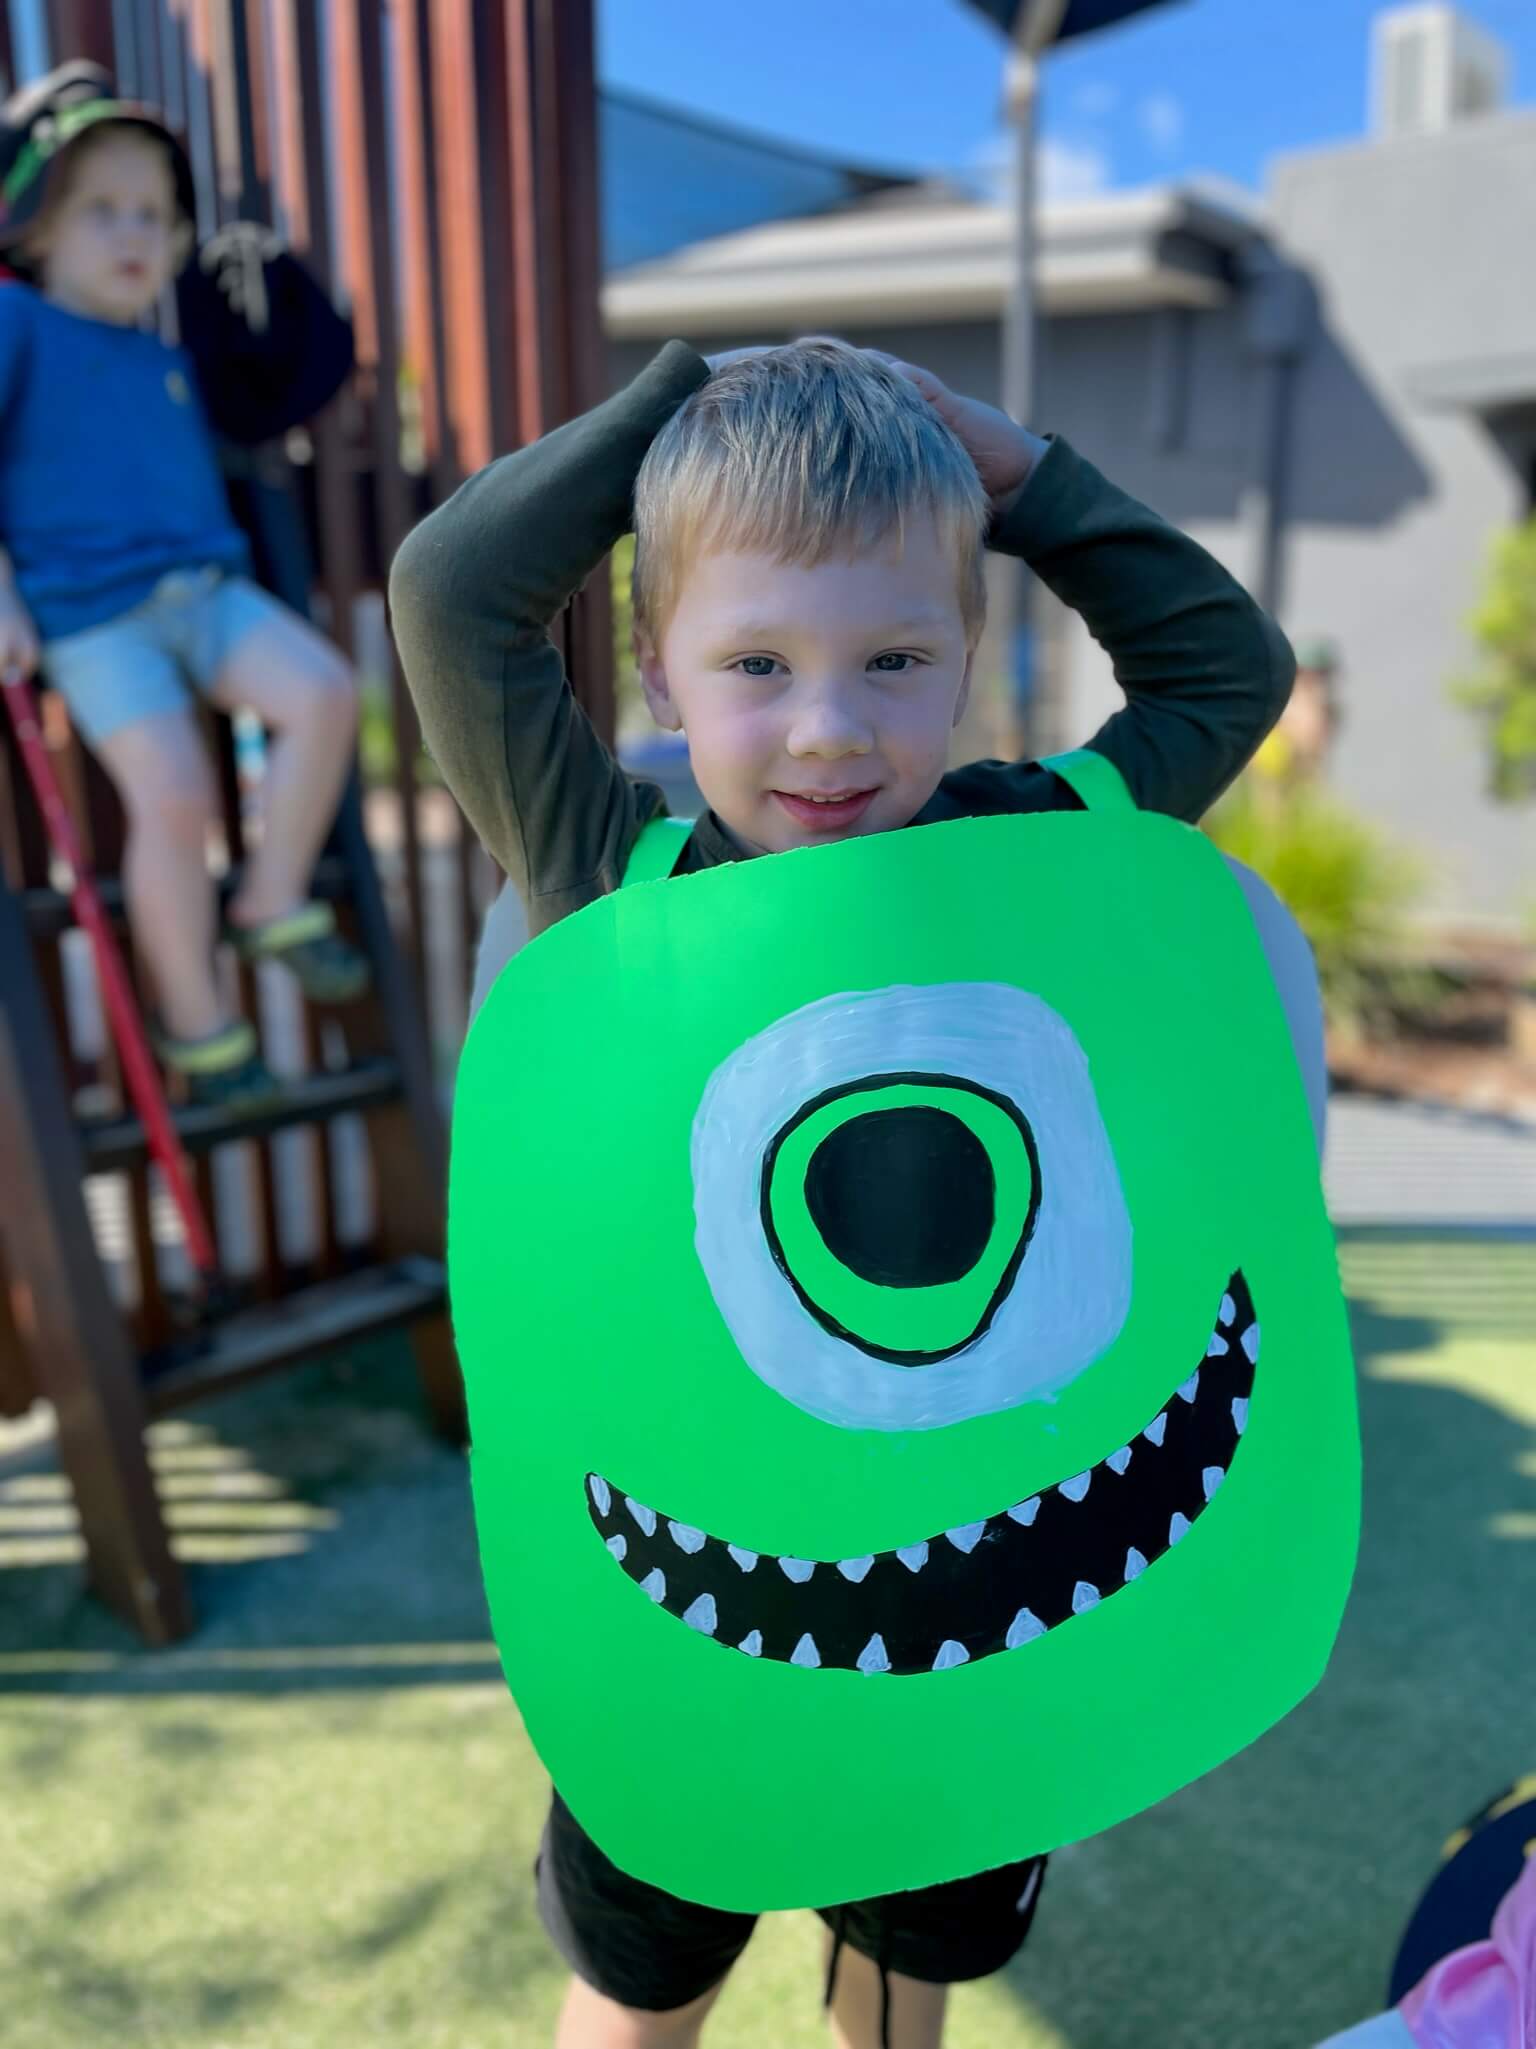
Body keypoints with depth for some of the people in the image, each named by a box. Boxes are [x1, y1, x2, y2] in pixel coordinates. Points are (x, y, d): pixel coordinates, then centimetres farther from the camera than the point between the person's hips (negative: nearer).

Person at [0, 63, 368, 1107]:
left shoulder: (168, 359, 20)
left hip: (205, 586, 6)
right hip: (88, 611, -6)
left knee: (325, 692, -16)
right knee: (175, 794, -19)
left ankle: (273, 902, 1)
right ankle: (197, 1023, -2)